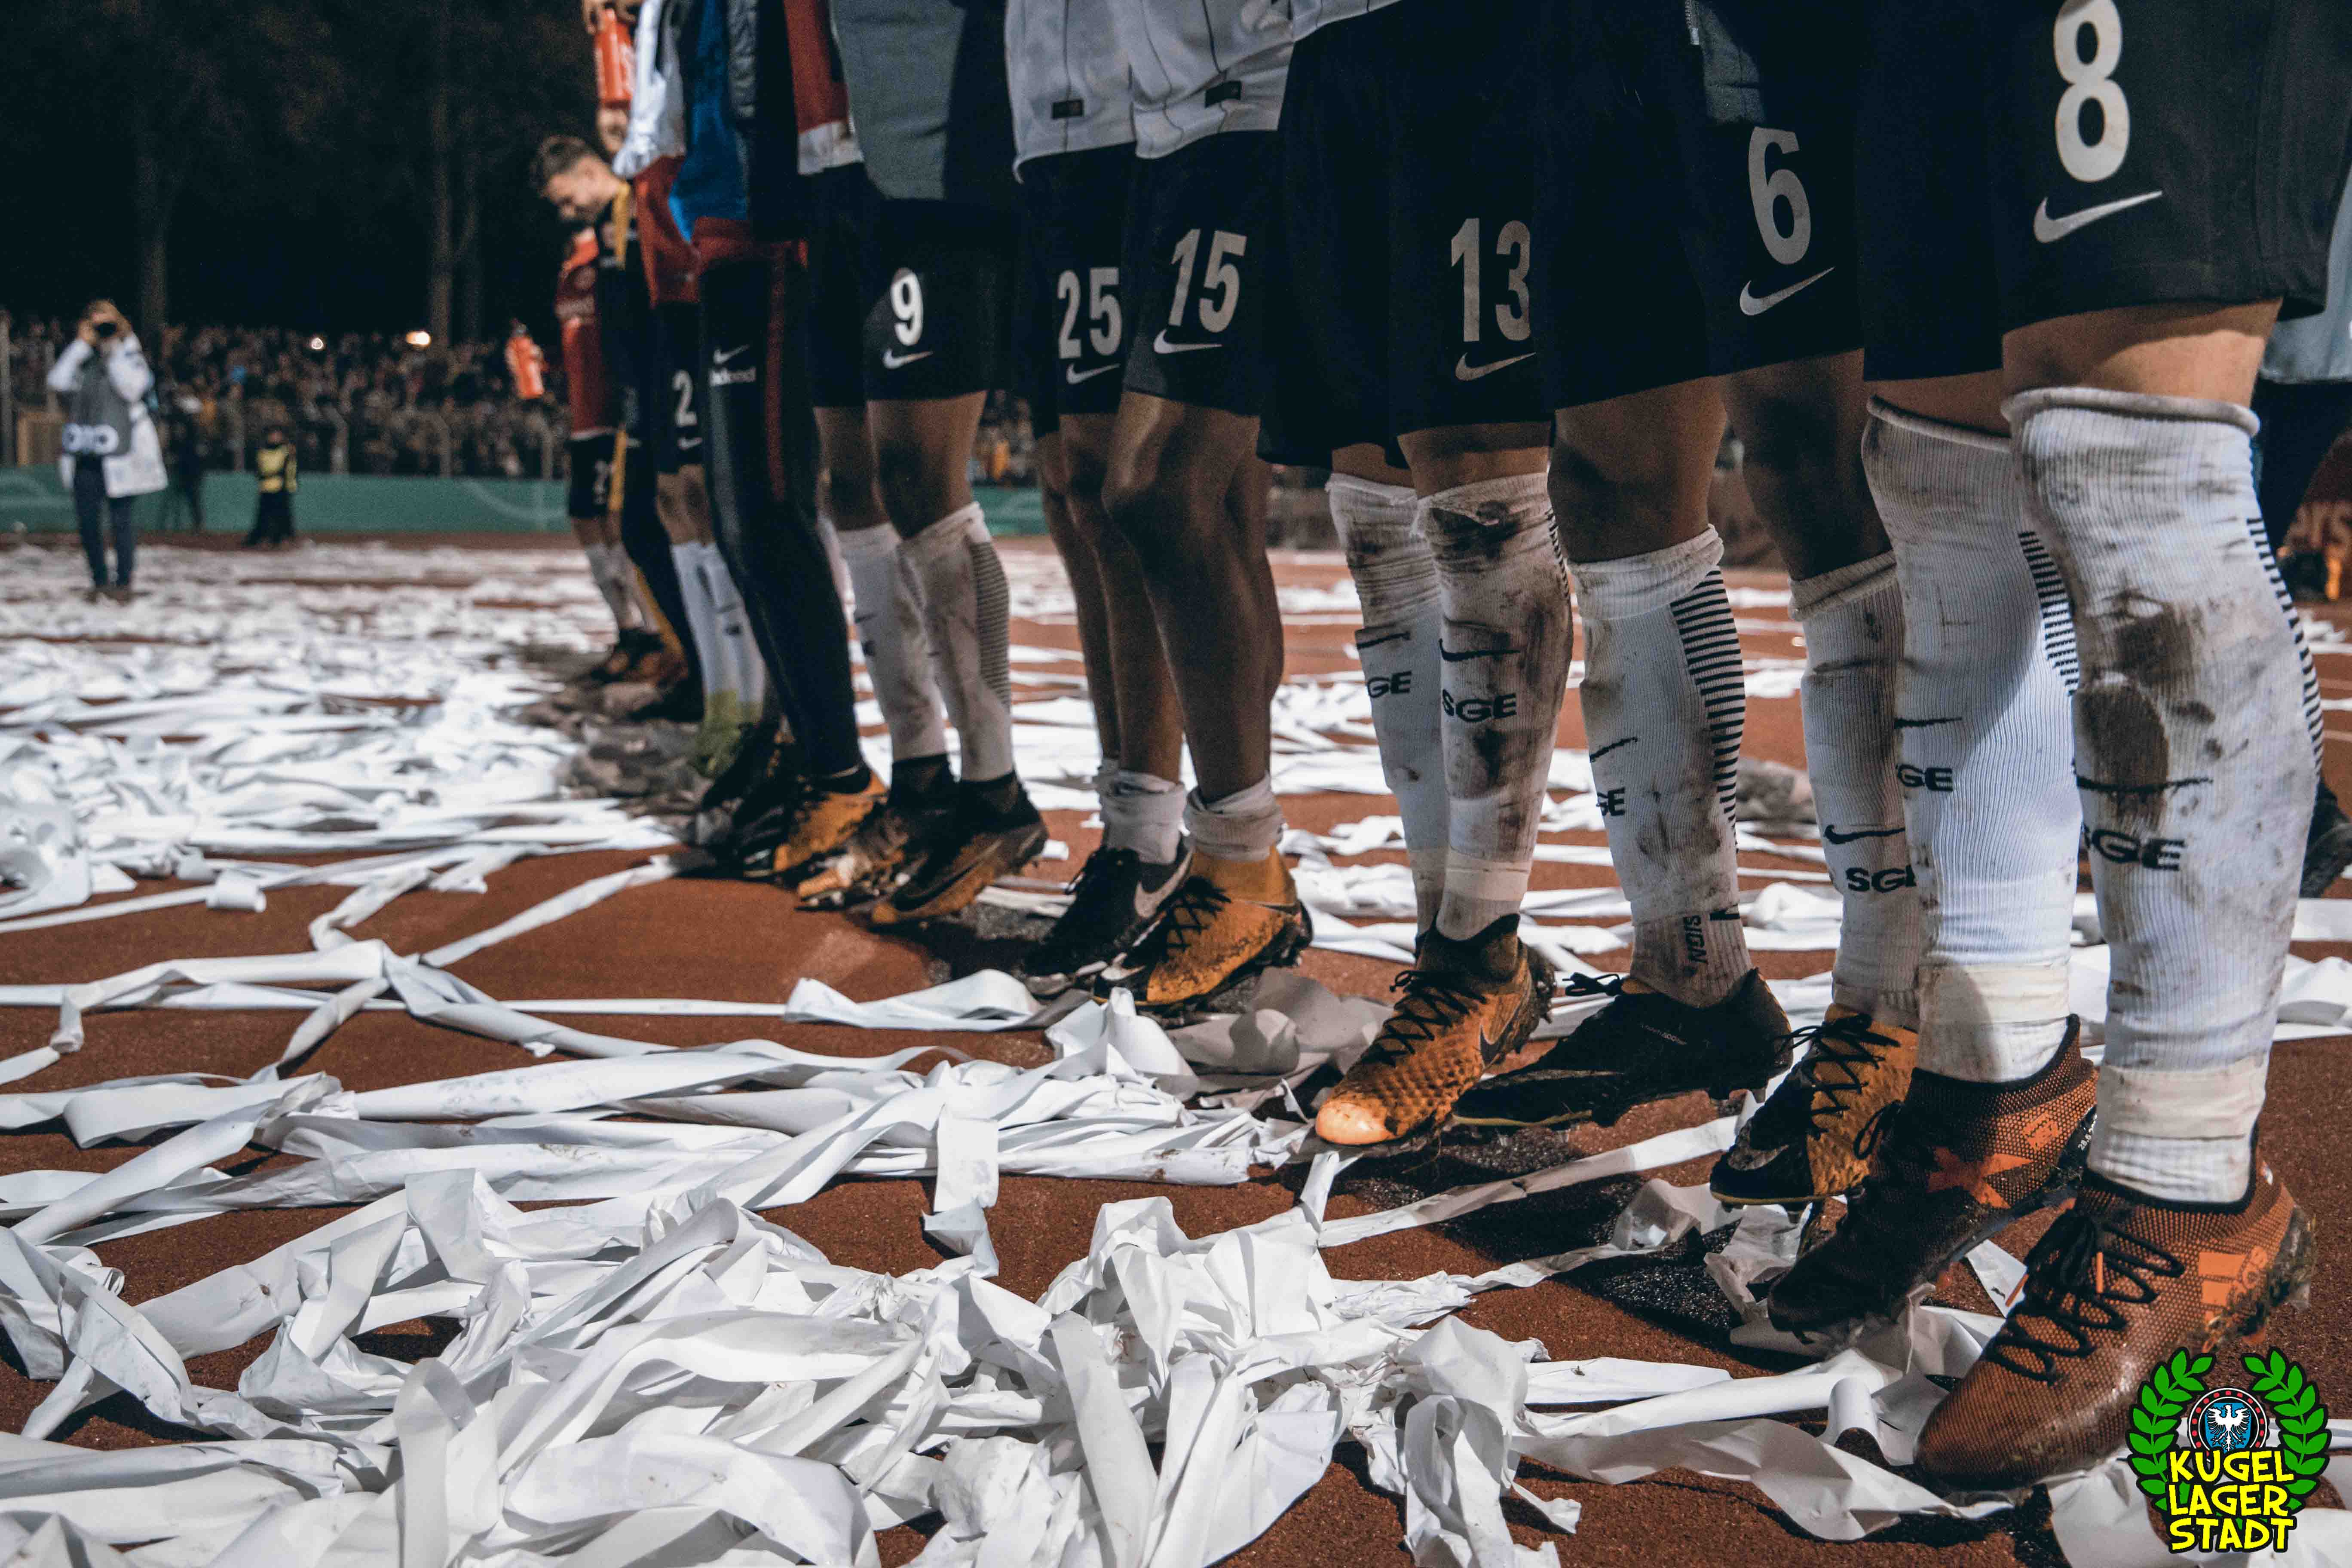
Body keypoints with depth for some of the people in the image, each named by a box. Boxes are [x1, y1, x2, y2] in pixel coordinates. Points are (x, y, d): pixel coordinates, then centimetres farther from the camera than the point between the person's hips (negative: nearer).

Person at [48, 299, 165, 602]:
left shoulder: (130, 358, 2)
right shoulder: (82, 359, 11)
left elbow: (132, 388, -17)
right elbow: (58, 382, -6)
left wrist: (114, 349, -11)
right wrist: (82, 344, -5)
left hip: (118, 457, -4)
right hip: (85, 455, 4)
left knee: (120, 520, -1)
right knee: (88, 521, 6)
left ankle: (123, 582, 9)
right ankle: (99, 580, 19)